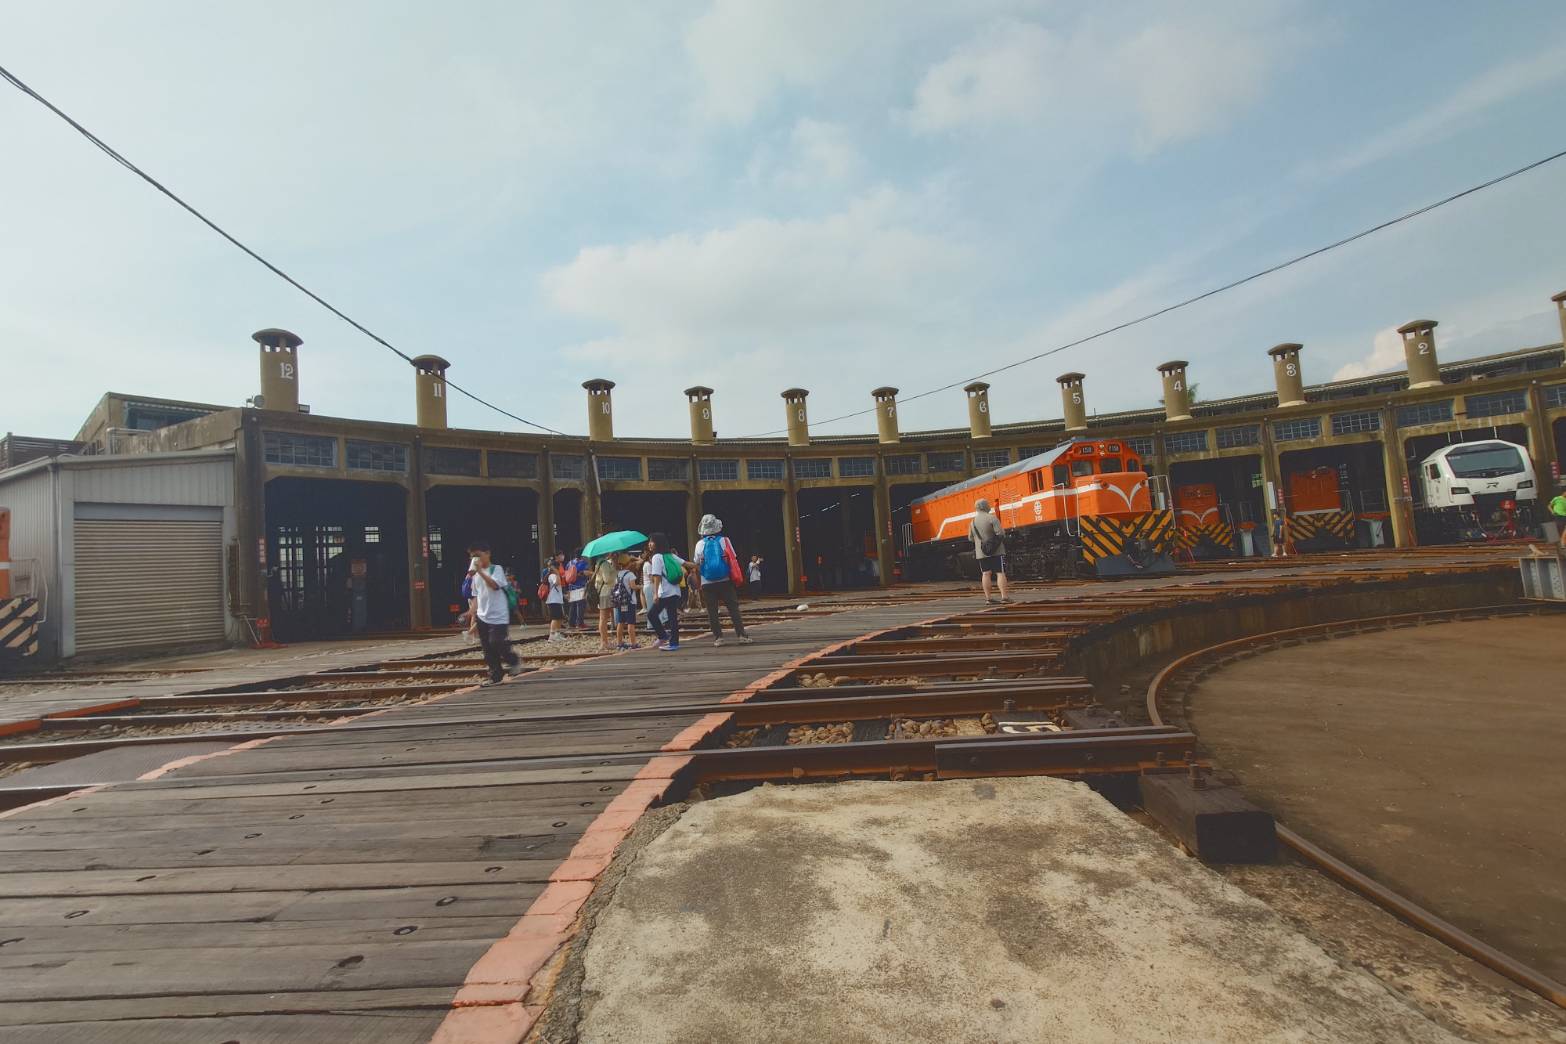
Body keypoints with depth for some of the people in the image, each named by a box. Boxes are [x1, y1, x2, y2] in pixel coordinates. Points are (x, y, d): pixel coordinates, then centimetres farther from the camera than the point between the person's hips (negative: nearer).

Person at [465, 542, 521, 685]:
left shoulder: (496, 569, -5)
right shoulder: (476, 574, 14)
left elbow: (495, 585, -25)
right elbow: (476, 597, 17)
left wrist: (480, 571, -25)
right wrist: (474, 619, 14)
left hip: (498, 616, -6)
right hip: (482, 617, 6)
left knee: (496, 643, -13)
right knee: (488, 650, 5)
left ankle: (514, 660, 13)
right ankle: (495, 677, 13)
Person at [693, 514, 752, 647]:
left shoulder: (700, 544, 0)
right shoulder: (724, 540, -1)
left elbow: (697, 566, 2)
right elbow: (733, 560, -2)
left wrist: (699, 582, 15)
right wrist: (735, 577, 8)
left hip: (707, 583, 0)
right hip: (725, 581, 0)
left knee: (712, 611, 6)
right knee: (733, 608, 3)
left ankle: (718, 637, 5)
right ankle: (741, 635, -1)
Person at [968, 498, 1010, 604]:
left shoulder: (973, 522, 6)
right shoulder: (992, 518, -10)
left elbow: (970, 538, 13)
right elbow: (1000, 534, -16)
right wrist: (1003, 540, 4)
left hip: (981, 553, 5)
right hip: (996, 551, -5)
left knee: (986, 574, 5)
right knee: (1000, 573, -2)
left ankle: (988, 598, 4)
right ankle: (1004, 596, -7)